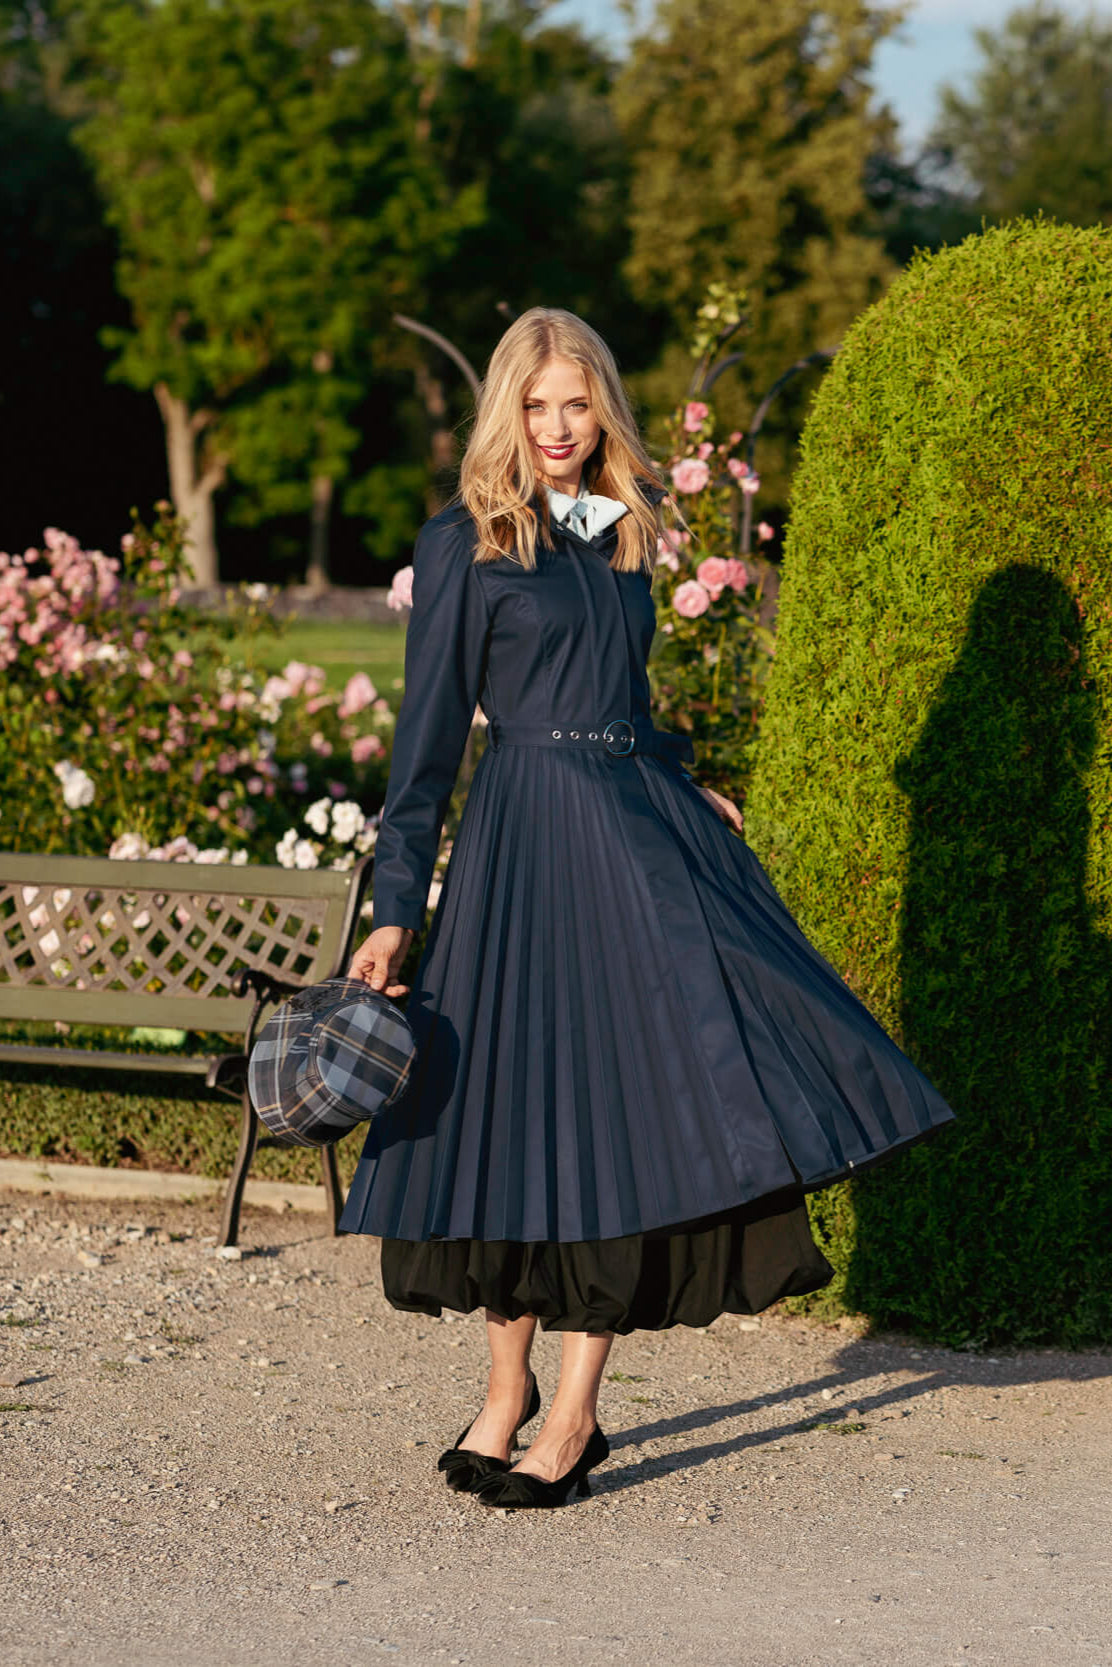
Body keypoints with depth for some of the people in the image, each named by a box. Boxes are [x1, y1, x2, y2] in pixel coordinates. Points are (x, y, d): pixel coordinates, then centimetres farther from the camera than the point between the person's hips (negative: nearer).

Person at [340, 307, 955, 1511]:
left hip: (643, 824, 5)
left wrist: (684, 790, 21)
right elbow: (428, 733, -4)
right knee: (525, 1109, -2)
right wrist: (395, 909, -8)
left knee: (639, 1105, -4)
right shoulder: (464, 544, -3)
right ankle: (508, 1388, 16)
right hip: (529, 839, -5)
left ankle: (573, 1414, 1)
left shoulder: (624, 534, 14)